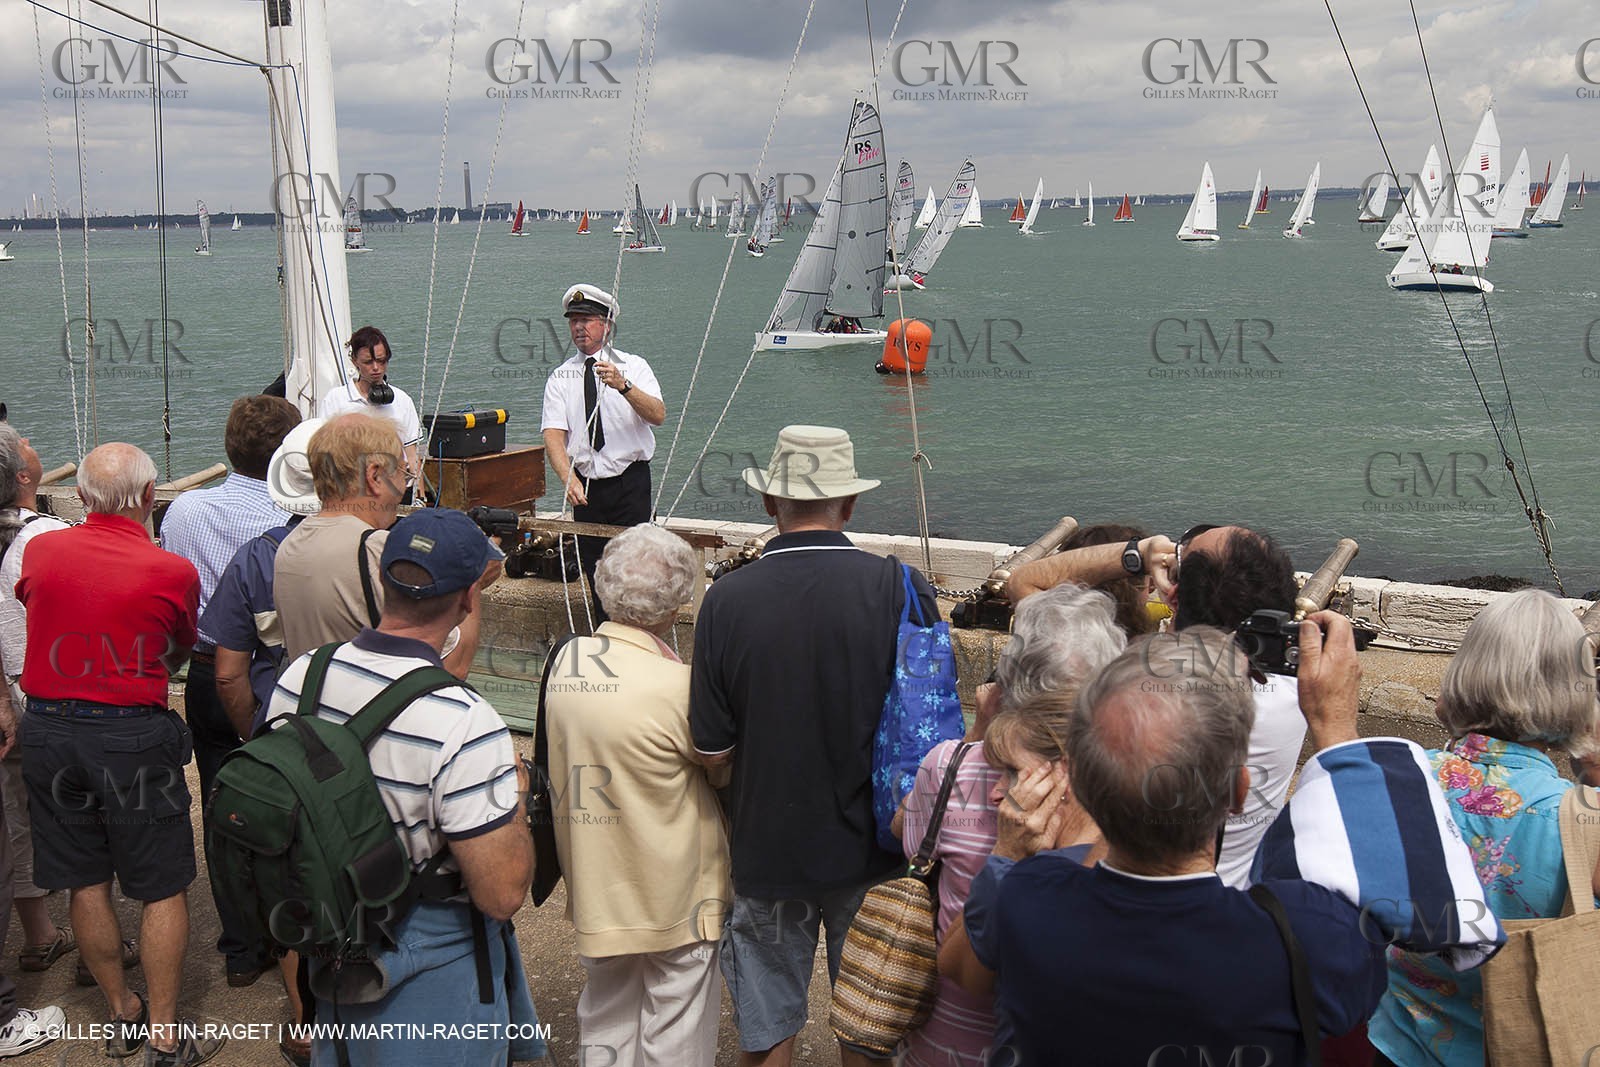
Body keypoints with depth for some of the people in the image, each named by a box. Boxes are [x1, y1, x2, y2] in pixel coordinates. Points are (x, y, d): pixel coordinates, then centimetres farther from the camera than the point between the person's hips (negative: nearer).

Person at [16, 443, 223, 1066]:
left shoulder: (39, 551, -4)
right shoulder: (173, 571, -13)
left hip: (48, 729, 4)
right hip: (134, 737, -4)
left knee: (86, 884, 15)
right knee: (163, 890, 8)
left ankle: (121, 1014, 30)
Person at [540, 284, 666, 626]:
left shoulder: (633, 366, 2)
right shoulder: (560, 378, 6)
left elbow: (658, 415, -14)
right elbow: (553, 434, -5)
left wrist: (623, 386, -31)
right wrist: (568, 478, -23)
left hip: (631, 482, -3)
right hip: (586, 487, 3)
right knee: (595, 577, 7)